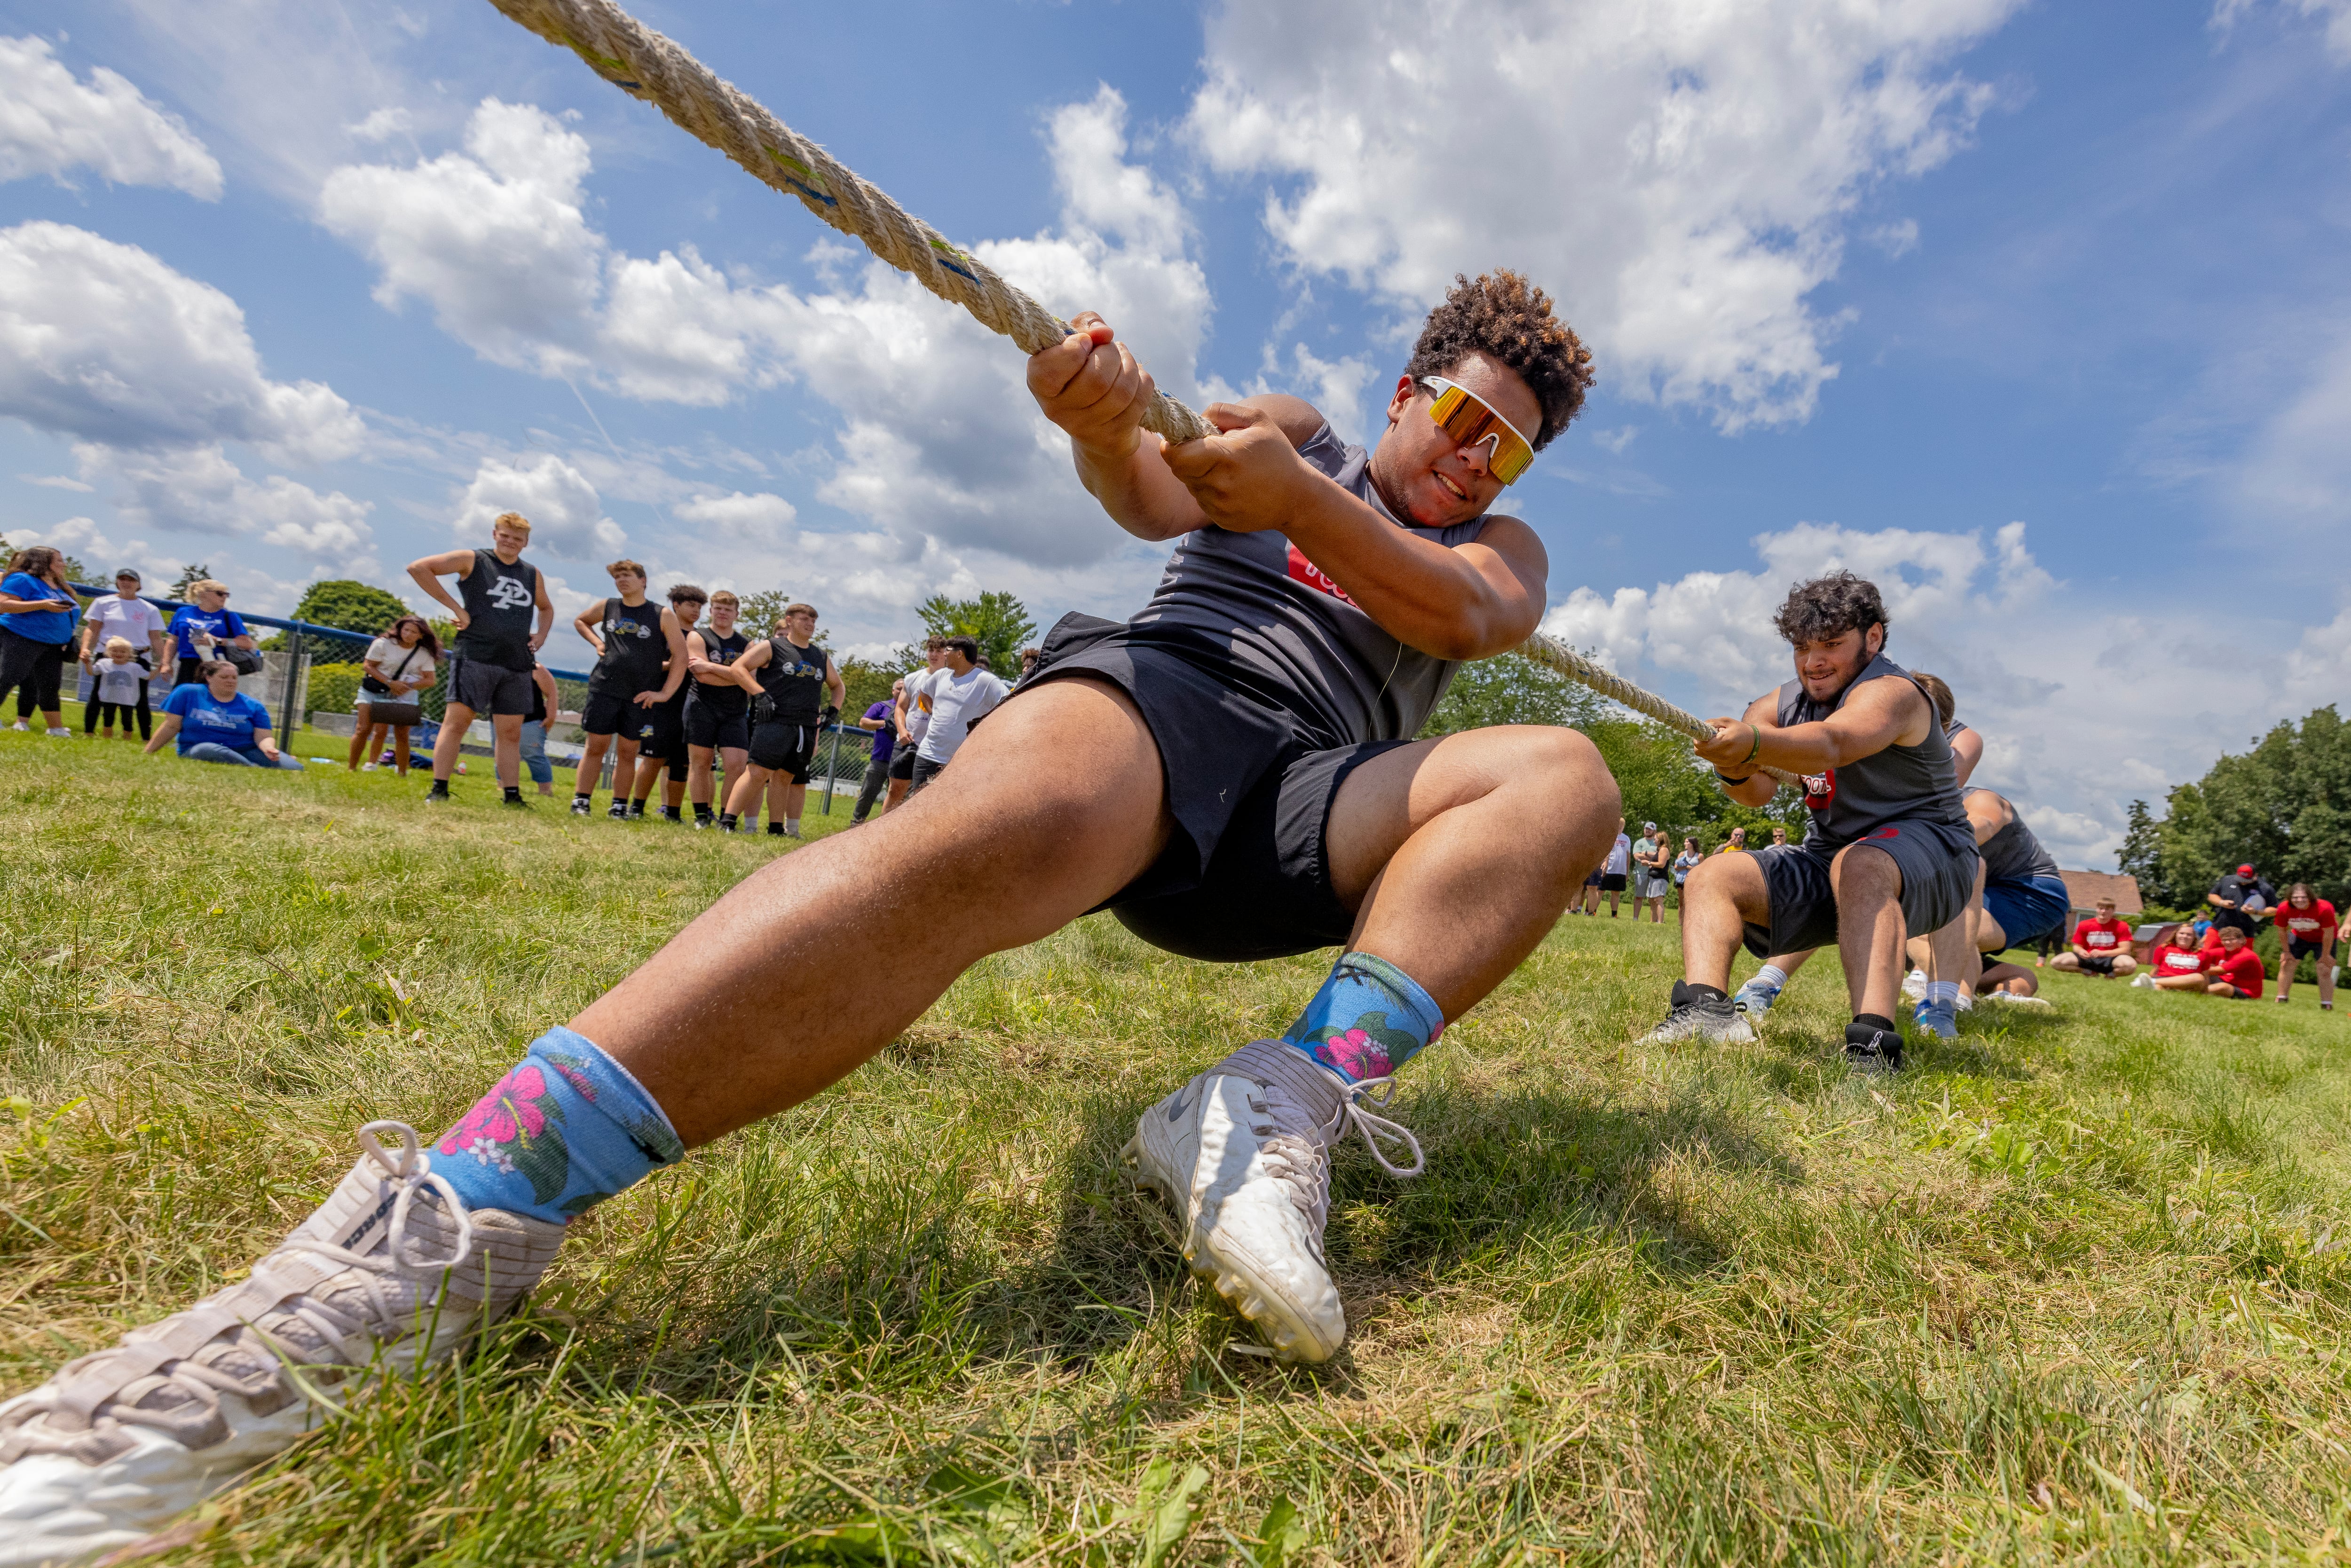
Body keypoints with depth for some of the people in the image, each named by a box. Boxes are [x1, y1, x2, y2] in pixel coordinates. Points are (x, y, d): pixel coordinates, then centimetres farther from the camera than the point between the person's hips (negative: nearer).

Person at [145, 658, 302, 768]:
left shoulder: (253, 706, 9)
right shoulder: (187, 693, 7)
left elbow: (264, 737, -1)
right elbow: (171, 726, 9)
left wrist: (268, 748, -25)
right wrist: (147, 753, 5)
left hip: (246, 750, 4)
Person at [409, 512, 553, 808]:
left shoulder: (533, 575, 17)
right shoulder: (473, 560, 3)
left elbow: (546, 608, 35)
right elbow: (418, 567, -3)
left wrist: (541, 636, 15)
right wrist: (454, 606, -8)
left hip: (517, 664, 5)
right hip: (474, 658, -4)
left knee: (510, 732, 6)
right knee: (457, 721, -8)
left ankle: (512, 796, 10)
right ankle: (438, 790, -7)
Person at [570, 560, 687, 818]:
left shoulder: (663, 615, -2)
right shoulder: (606, 607, 8)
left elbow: (680, 657, -4)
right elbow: (579, 621, 29)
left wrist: (665, 693, -9)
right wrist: (597, 643, 10)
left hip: (640, 696, -2)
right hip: (604, 689, 2)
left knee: (627, 751, 4)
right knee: (595, 746, 0)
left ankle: (619, 807, 10)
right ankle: (581, 802, 3)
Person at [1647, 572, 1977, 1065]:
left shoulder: (1890, 691, -16)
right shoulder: (1783, 704, 5)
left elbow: (1831, 744, -40)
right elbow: (1758, 793, -12)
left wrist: (1752, 742, -60)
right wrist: (1736, 770, -36)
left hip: (1927, 850, -7)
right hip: (1828, 855, 7)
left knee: (1858, 865, -39)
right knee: (1712, 877, -9)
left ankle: (1875, 1043, -49)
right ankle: (1705, 1008, -31)